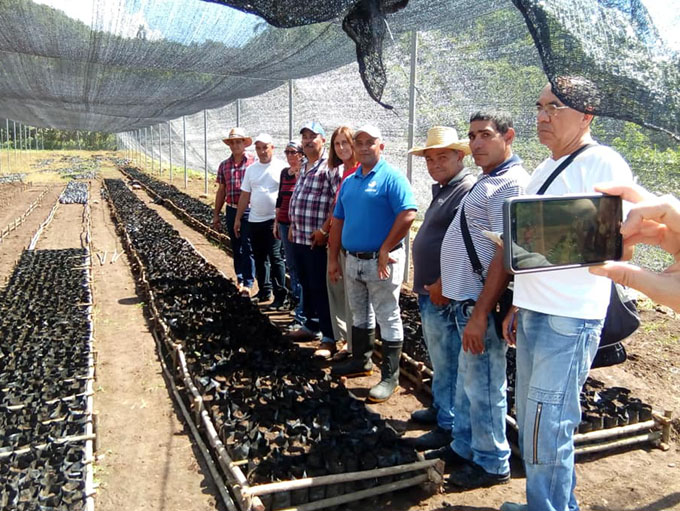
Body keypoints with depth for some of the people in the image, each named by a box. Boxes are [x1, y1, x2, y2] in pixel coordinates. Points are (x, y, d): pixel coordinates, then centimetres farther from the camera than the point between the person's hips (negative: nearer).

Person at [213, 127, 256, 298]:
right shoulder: (224, 165, 11)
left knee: (248, 248, -6)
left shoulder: (254, 162, -5)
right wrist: (216, 214, 15)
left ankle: (248, 283, -2)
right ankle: (240, 279, 26)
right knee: (236, 248, 13)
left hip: (249, 211, -5)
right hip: (231, 211, 5)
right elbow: (221, 191, 16)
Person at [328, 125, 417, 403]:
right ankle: (360, 361, 38)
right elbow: (338, 221, 15)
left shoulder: (392, 177, -11)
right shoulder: (349, 181, 12)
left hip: (381, 261, -7)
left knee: (388, 320, 2)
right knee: (359, 315, 20)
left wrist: (385, 250, -19)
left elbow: (407, 215, -22)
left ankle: (390, 377, 12)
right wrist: (333, 258, 10)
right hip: (353, 259, 8)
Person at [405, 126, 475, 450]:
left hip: (442, 295, -10)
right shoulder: (442, 189, 17)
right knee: (439, 359, 21)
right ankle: (439, 408, 36)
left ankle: (449, 426, 14)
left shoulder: (466, 190, -16)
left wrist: (443, 285, -22)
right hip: (429, 292, 10)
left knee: (446, 362, 1)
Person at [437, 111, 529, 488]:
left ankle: (492, 464, 19)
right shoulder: (488, 180, 16)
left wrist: (480, 314, -23)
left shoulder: (510, 184, -15)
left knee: (482, 386, 3)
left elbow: (505, 255, -21)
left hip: (480, 303, -10)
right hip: (465, 299, 10)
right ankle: (464, 447, 34)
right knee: (467, 382, 19)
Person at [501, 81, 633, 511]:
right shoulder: (545, 170, 17)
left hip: (570, 319, -9)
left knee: (548, 426, -3)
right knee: (529, 421, 17)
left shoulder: (603, 163, -9)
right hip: (532, 314, 9)